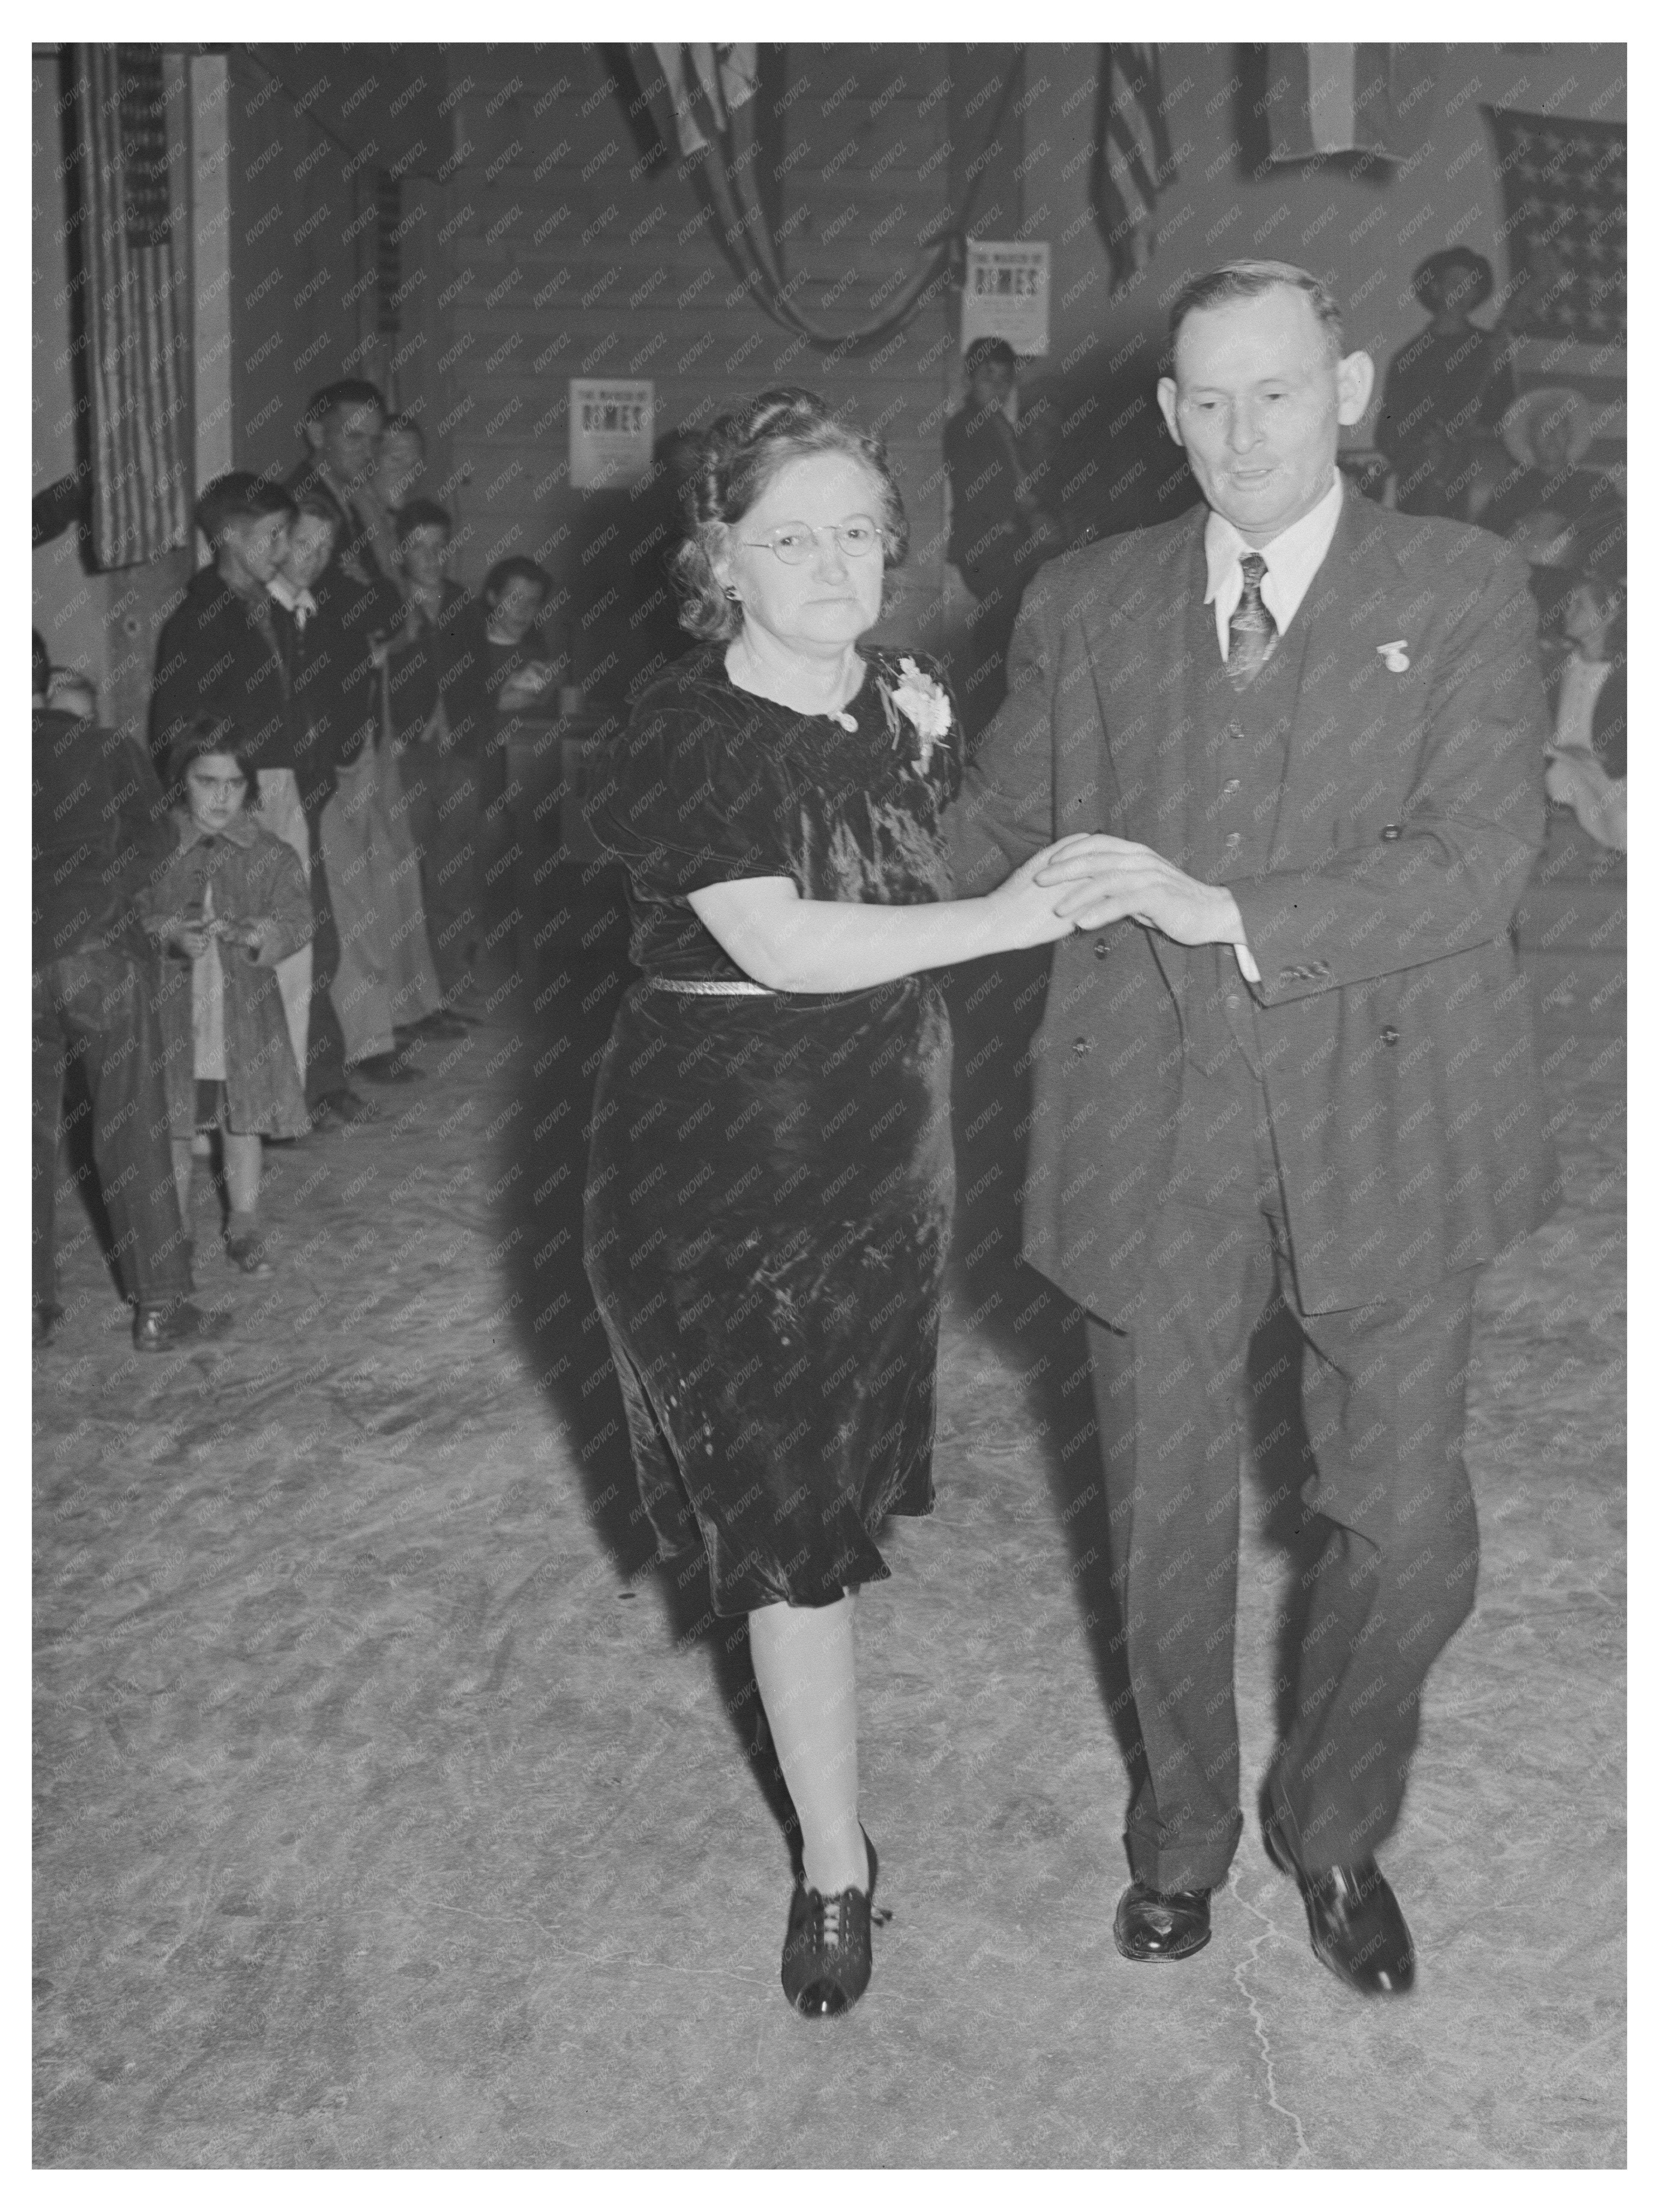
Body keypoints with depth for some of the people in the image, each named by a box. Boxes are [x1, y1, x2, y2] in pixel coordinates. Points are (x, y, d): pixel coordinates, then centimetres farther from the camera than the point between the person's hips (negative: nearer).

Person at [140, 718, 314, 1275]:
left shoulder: (271, 853, 0)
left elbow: (297, 917, -8)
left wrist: (251, 933, -27)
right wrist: (170, 937, -22)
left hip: (245, 1006, 0)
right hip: (172, 1005, 0)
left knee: (244, 1120, 10)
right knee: (172, 1124, 9)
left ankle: (244, 1226, 25)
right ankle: (176, 1227, 26)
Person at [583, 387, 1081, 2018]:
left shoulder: (900, 704, 4)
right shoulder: (689, 735, -16)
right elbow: (781, 945, -24)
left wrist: (932, 756, -2)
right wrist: (1005, 918, -21)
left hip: (886, 1134, 6)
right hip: (723, 1153, -6)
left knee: (849, 1464, 17)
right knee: (785, 1504, 0)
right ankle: (834, 1863, 16)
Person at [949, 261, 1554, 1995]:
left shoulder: (1461, 591, -1)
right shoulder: (1083, 605, 7)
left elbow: (1476, 856, -13)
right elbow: (997, 844, 12)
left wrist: (1220, 912, -21)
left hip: (1381, 1126, -1)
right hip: (1149, 1124, 2)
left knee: (1405, 1533, 6)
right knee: (1164, 1515, 14)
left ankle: (1335, 1831, 36)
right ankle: (1181, 1829, 40)